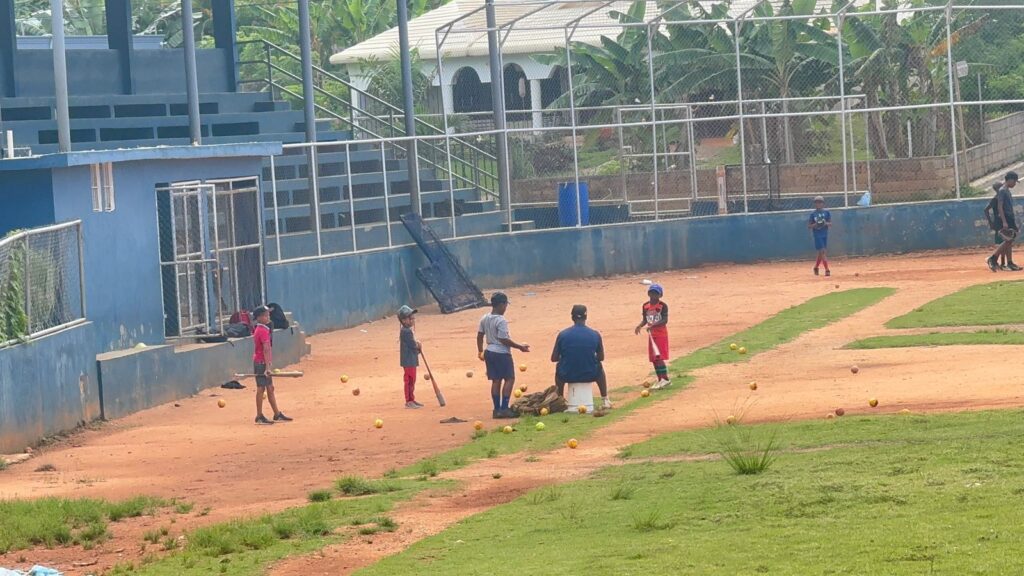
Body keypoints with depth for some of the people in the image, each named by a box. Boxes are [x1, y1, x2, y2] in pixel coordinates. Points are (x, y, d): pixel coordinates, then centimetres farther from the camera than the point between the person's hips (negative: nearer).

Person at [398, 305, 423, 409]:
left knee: (412, 381, 16)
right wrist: (419, 346, -2)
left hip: (412, 360, 10)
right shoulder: (406, 331, -18)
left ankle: (411, 400, 23)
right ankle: (408, 401, -3)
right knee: (409, 380, -6)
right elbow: (413, 345, -21)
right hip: (408, 360, -10)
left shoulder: (408, 330, 15)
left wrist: (417, 347, 0)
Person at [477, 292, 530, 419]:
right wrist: (520, 347, -12)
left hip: (489, 352, 8)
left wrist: (480, 351, 23)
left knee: (496, 380, 12)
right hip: (502, 353, -8)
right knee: (509, 379, 1)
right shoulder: (501, 321, -19)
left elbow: (479, 336, 12)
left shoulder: (485, 319, 5)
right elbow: (504, 340, -20)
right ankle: (504, 408, -5)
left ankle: (497, 409, 12)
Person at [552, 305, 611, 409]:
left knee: (559, 366, 36)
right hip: (590, 375, 0)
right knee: (599, 366, 35)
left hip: (568, 376, 0)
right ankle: (605, 400, 37)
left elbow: (554, 358, 1)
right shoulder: (595, 335, -6)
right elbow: (601, 357, 6)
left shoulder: (563, 334, -8)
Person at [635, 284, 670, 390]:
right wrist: (640, 326, -7)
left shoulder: (663, 306, -12)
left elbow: (665, 320, -20)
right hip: (652, 335, 7)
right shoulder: (646, 306, 6)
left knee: (659, 357, -16)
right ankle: (660, 380, 18)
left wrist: (652, 325, -32)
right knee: (654, 359, 9)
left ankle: (665, 379, -13)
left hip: (661, 334, -7)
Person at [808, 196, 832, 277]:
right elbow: (809, 226, 0)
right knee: (822, 252, -12)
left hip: (825, 235, 4)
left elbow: (830, 224, 5)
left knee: (821, 253, 10)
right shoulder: (813, 214, -2)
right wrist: (815, 225, -19)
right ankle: (827, 270, -14)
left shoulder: (826, 212, 4)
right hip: (817, 235, -3)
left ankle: (816, 267, 30)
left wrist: (826, 223, -16)